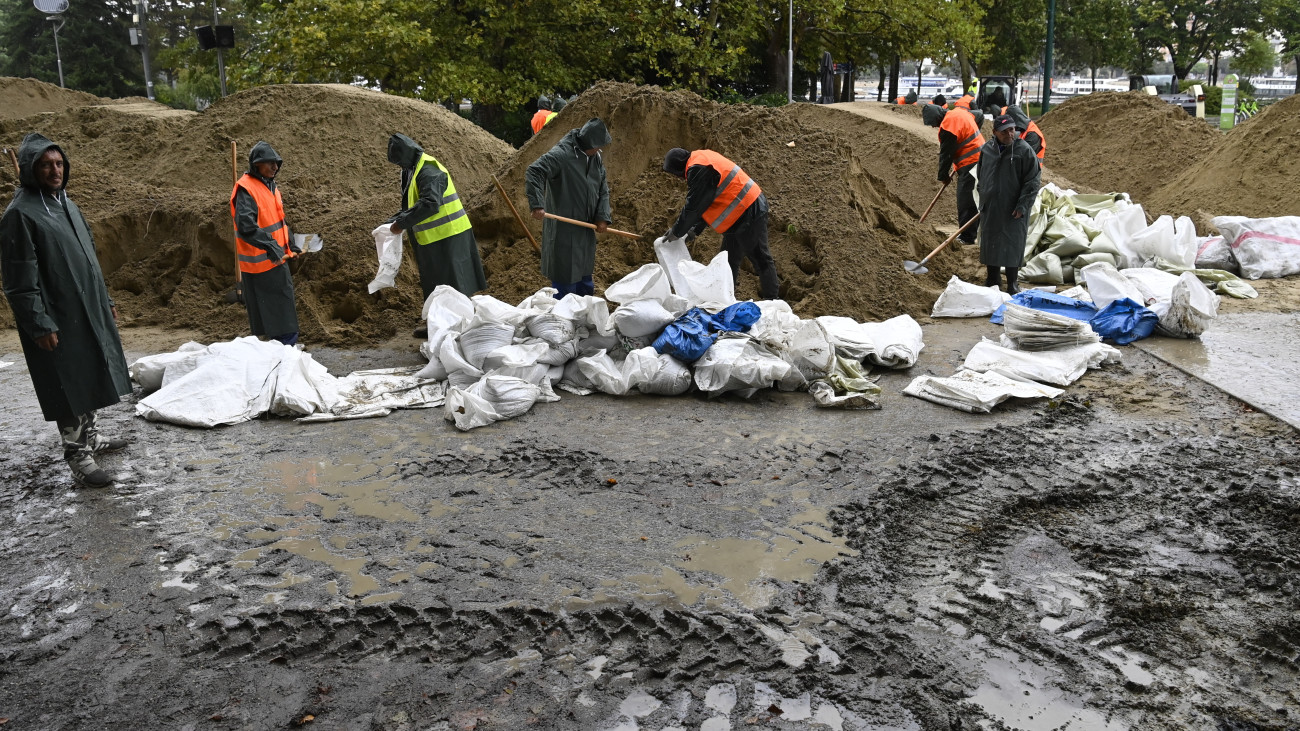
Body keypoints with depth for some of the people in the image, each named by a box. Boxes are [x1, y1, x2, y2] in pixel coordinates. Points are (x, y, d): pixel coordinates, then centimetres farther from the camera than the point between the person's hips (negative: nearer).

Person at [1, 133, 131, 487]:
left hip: (89, 311, 8)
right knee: (69, 387, -2)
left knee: (90, 377, 19)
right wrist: (39, 325, -19)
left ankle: (90, 436, 35)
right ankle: (78, 457, 6)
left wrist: (105, 300, 19)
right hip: (58, 319, -8)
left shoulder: (66, 204, 11)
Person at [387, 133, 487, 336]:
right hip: (434, 238, 11)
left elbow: (430, 203, -31)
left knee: (450, 285, -4)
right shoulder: (413, 171, 13)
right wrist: (395, 220, 6)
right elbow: (411, 205, 21)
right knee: (434, 285, 17)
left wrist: (402, 223, -26)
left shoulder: (429, 172, -19)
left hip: (446, 238, -11)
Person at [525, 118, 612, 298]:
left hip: (586, 230, 8)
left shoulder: (596, 157, 6)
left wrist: (603, 216, -1)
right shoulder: (561, 154, -19)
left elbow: (603, 189, 12)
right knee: (565, 280, -1)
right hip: (564, 231, -8)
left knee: (585, 283, 20)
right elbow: (533, 172, -26)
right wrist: (537, 205, -36)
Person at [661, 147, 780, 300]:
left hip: (749, 212, -11)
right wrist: (695, 229, 18)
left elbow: (693, 206, -16)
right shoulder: (702, 159, 14)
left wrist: (676, 232, -4)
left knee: (760, 258, -2)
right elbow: (704, 204, 19)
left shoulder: (698, 170, -19)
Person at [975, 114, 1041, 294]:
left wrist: (1022, 206, -14)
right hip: (990, 208, 4)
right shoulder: (987, 149, 3)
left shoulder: (1024, 150, -10)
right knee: (990, 243, 12)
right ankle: (992, 278, 28)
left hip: (1013, 210, -4)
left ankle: (1012, 284, 12)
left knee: (1013, 245, 1)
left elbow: (1032, 181, -9)